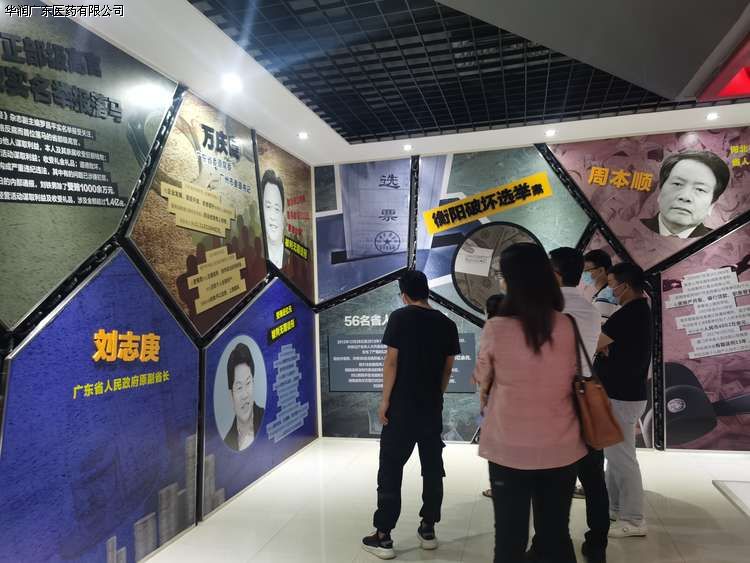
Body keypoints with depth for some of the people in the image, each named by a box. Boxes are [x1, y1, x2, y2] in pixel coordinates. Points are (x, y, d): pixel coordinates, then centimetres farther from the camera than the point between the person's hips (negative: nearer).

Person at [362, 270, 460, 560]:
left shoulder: (400, 317, -9)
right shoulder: (447, 324, 2)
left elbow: (392, 362, -13)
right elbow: (447, 368, 7)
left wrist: (385, 400, -7)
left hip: (402, 406, -4)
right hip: (432, 407, 4)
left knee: (390, 470, 3)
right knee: (433, 468, 14)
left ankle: (383, 537, 8)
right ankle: (428, 530, 25)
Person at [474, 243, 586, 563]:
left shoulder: (495, 329, -14)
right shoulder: (567, 327, -6)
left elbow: (483, 383, 1)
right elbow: (571, 379, 9)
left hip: (510, 448, -3)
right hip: (561, 448, 3)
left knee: (510, 537, 11)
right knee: (556, 535, 17)